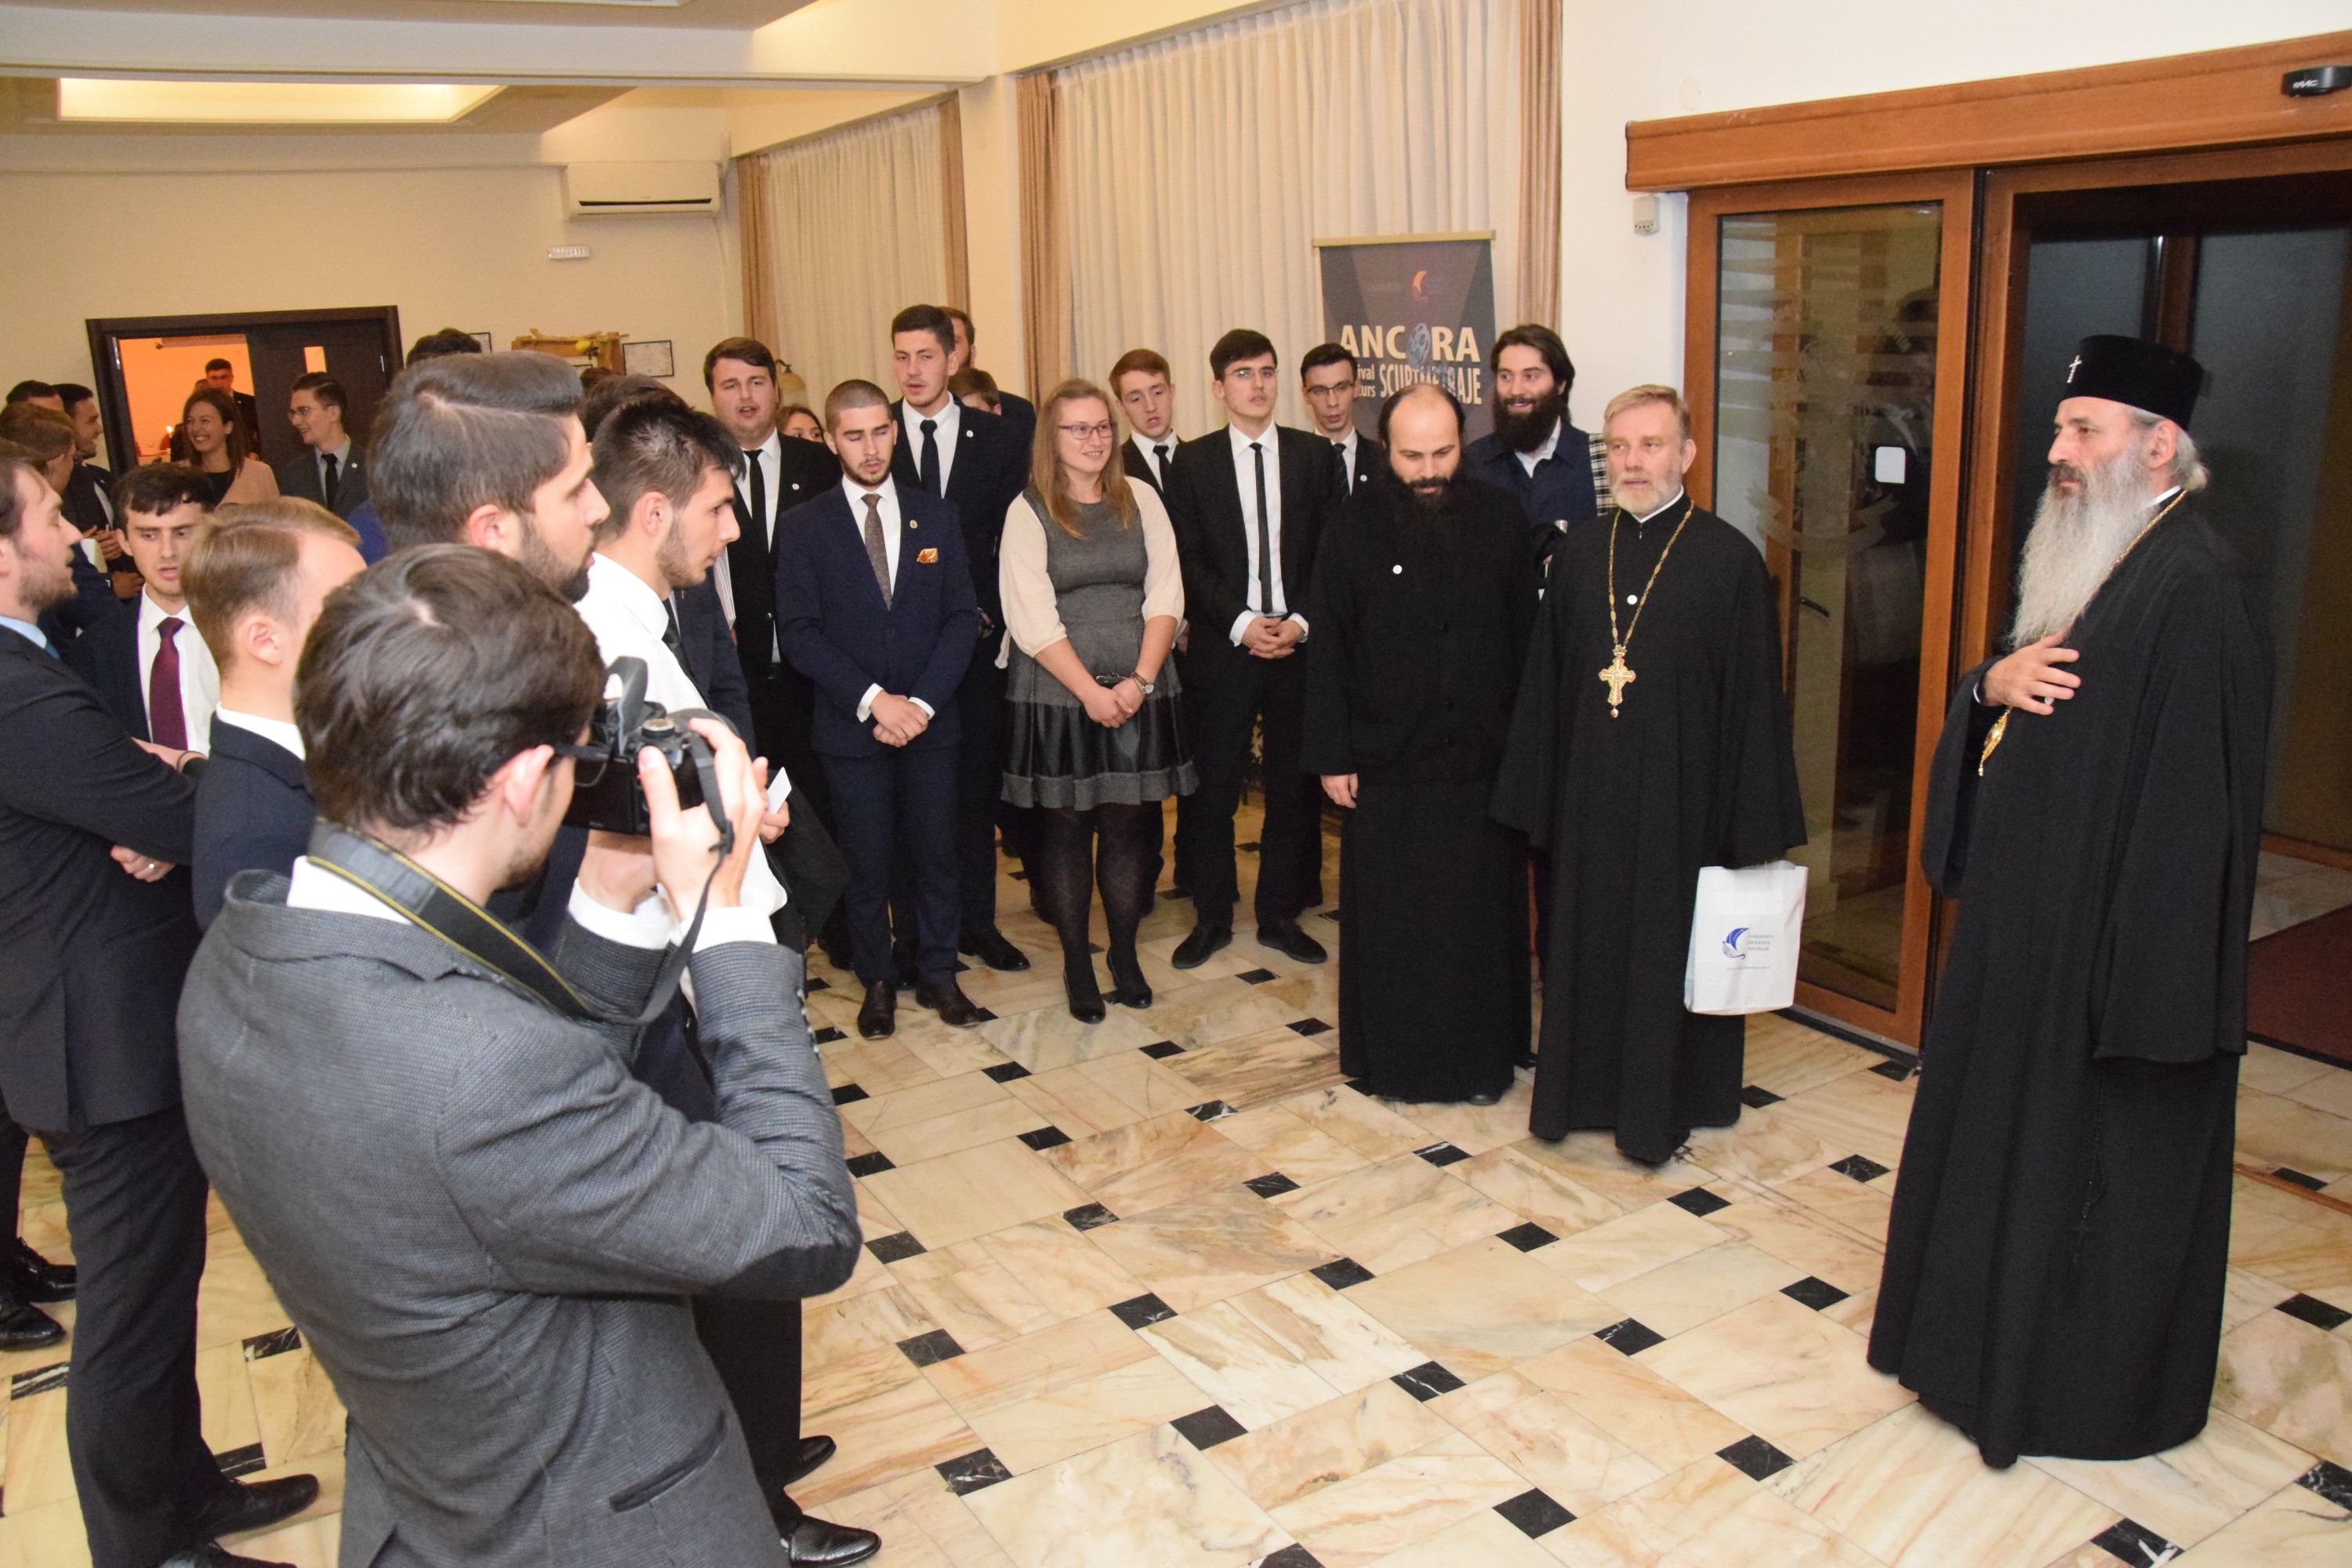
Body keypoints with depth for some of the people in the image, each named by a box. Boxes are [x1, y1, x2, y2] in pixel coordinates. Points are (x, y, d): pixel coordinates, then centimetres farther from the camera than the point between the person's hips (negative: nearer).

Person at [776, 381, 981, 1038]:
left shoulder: (937, 516, 6)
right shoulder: (802, 526, -1)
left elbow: (961, 616, 2)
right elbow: (798, 632, -7)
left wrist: (923, 702, -10)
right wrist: (872, 701, -15)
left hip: (930, 720, 2)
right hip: (851, 726, -2)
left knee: (936, 853, 9)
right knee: (866, 862, 7)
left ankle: (937, 973, 24)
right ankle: (877, 982, 23)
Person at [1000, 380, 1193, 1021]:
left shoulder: (1141, 500, 8)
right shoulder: (1028, 512, -2)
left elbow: (1166, 596, 2)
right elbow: (1032, 620, -9)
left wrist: (1140, 680, -10)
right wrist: (1091, 692, -13)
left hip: (1141, 691, 3)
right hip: (1058, 695, -2)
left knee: (1132, 822, 5)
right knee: (1067, 824, 5)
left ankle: (1124, 953, 21)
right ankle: (1076, 962, 17)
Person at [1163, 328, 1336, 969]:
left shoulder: (1314, 455, 7)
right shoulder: (1192, 463, 4)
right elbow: (1190, 561, -1)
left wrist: (1299, 622, -9)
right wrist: (1242, 623, -12)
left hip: (1300, 642, 1)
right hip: (1221, 647, -1)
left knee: (1294, 787, 7)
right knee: (1212, 789, 3)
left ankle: (1281, 916, 21)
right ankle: (1212, 917, 17)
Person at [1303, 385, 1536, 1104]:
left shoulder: (1502, 520, -1)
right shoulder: (1354, 527, -4)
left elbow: (1527, 639, 4)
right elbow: (1327, 649, -2)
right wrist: (1330, 755, -4)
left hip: (1482, 760, 1)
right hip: (1385, 766, -1)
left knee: (1482, 917, 11)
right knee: (1391, 922, 9)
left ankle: (1483, 1057, 28)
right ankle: (1394, 1058, 25)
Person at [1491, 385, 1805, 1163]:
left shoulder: (1730, 558, -6)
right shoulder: (1578, 554, 6)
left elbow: (1754, 698, -6)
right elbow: (1544, 683, 9)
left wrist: (1753, 825, -8)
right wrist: (1536, 798, 6)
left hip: (1681, 797, -3)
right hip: (1588, 797, 4)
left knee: (1671, 950, 8)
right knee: (1585, 946, 13)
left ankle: (1663, 1106, 25)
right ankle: (1583, 1090, 30)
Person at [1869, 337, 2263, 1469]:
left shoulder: (2196, 588, -20)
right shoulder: (2084, 563, 10)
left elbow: (2193, 796, -24)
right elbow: (2009, 730, 18)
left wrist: (2140, 977, -24)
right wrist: (1991, 684, -6)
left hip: (2111, 936, -9)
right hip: (2027, 919, 10)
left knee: (2097, 1162, 6)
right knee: (2005, 1132, 20)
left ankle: (2094, 1386, 26)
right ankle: (1993, 1331, 38)